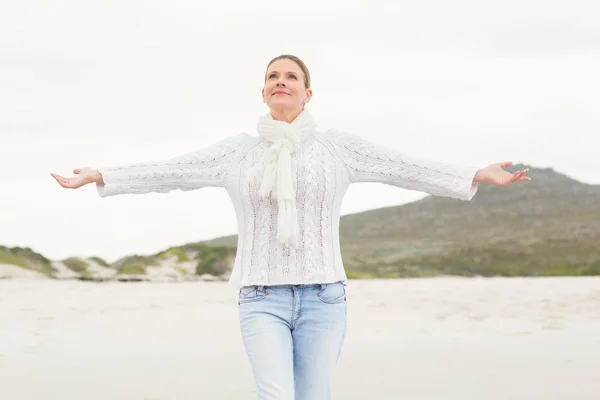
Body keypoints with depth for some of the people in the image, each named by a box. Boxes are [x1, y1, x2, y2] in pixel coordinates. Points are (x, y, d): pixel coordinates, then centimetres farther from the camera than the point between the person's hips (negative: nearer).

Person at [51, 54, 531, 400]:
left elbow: (405, 169, -1)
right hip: (262, 300, 0)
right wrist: (96, 176, 7)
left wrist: (481, 175, -9)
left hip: (322, 298, 0)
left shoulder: (336, 145, 4)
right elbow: (167, 172, 9)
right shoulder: (239, 150, 8)